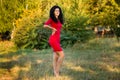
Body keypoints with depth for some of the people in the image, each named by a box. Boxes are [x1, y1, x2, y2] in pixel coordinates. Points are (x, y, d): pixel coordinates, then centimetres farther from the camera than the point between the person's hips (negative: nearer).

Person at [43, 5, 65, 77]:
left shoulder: (59, 20, 15)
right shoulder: (52, 19, -4)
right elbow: (45, 25, -18)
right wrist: (53, 28, -10)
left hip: (57, 39, 8)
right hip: (53, 39, -7)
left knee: (56, 57, 7)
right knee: (62, 55, -13)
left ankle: (55, 72, 10)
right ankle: (57, 71, -6)